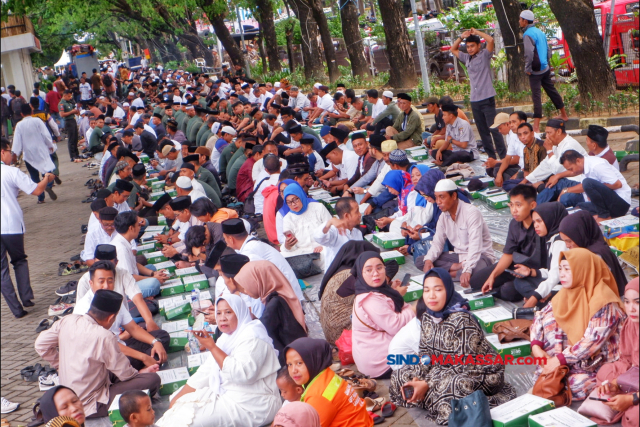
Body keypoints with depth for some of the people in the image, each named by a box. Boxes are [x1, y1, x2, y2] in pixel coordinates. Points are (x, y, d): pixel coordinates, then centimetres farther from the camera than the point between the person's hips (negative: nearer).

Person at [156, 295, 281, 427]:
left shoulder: (252, 336, -14)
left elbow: (243, 374, -28)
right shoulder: (227, 338, 15)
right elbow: (207, 371, 16)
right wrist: (179, 398, 7)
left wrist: (212, 347, -23)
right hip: (226, 395, 10)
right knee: (176, 405, 6)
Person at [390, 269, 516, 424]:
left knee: (444, 388, -35)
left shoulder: (461, 320, -27)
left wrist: (427, 384, -25)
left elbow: (465, 365, -26)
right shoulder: (427, 316, -4)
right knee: (401, 376, -1)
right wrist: (416, 379, -18)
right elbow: (425, 352, 1)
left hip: (480, 372, -8)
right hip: (447, 368, 8)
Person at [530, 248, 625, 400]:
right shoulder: (568, 293, 0)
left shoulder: (603, 303, -22)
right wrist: (536, 346, -14)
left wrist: (560, 360, -26)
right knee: (550, 316, -12)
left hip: (599, 359, -6)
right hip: (574, 351, 6)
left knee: (574, 386, -29)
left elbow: (593, 341, -28)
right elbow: (540, 317, 2)